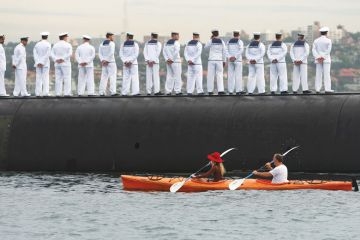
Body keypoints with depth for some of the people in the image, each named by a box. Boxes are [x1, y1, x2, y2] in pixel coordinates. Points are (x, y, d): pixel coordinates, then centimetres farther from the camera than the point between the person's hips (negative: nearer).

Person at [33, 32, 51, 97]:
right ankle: (45, 93, -8)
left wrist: (37, 62, -9)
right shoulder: (48, 44, -5)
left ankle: (38, 93, -1)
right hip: (45, 64, -3)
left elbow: (35, 54, -3)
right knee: (45, 78, -2)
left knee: (38, 78, 4)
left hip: (38, 64, 3)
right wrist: (43, 63, -13)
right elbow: (47, 55, -14)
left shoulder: (37, 44, 6)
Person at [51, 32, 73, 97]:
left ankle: (58, 93, -2)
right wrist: (63, 59, -18)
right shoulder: (68, 45, -4)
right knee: (67, 79, -3)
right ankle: (67, 93, -9)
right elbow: (70, 54, -17)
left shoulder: (55, 45, 10)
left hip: (57, 64, 4)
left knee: (58, 79, 4)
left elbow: (52, 54, -1)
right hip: (65, 64, -4)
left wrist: (56, 60, -13)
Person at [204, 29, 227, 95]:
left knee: (211, 76, 6)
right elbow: (224, 52, 0)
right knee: (219, 76, 2)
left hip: (211, 60, -1)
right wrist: (224, 61, 8)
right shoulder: (222, 41, 1)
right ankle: (220, 90, -11)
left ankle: (210, 91, 5)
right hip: (219, 60, 1)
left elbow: (205, 47, 14)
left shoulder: (211, 41, -5)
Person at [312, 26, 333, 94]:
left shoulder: (316, 41, 6)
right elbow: (328, 50, -12)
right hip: (326, 59, -3)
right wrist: (323, 57, -12)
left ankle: (317, 89, 0)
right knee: (326, 74, -5)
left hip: (318, 60, 3)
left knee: (319, 74, 4)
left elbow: (314, 50, -2)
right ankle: (327, 89, -10)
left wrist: (318, 57, -11)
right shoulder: (328, 40, -5)